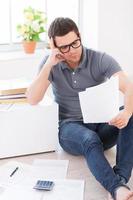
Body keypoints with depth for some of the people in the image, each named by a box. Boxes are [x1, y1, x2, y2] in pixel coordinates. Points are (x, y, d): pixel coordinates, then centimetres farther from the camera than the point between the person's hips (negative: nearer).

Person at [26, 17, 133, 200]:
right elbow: (32, 100, -13)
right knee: (90, 140, -37)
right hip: (71, 127, -1)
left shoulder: (101, 59, -7)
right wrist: (49, 65, -20)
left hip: (102, 125, 1)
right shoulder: (51, 63, -2)